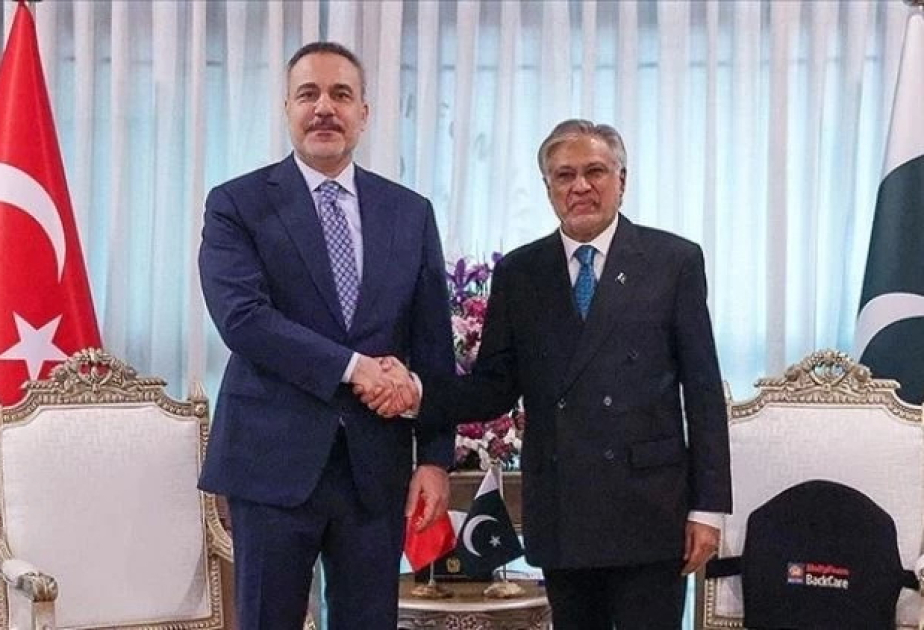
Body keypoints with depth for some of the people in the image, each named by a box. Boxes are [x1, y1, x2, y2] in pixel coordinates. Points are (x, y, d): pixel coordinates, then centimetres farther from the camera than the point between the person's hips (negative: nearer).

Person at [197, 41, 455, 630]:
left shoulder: (411, 212, 9)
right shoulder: (237, 204, 0)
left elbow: (434, 346, 7)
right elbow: (242, 316, -15)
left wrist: (436, 456, 0)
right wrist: (353, 367, -19)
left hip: (377, 462, 3)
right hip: (275, 458, -2)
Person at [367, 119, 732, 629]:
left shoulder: (674, 261, 1)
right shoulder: (518, 272, 9)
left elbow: (703, 390, 0)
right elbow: (495, 387, 5)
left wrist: (708, 507, -4)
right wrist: (416, 393, -13)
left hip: (648, 510, -2)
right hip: (559, 515, 3)